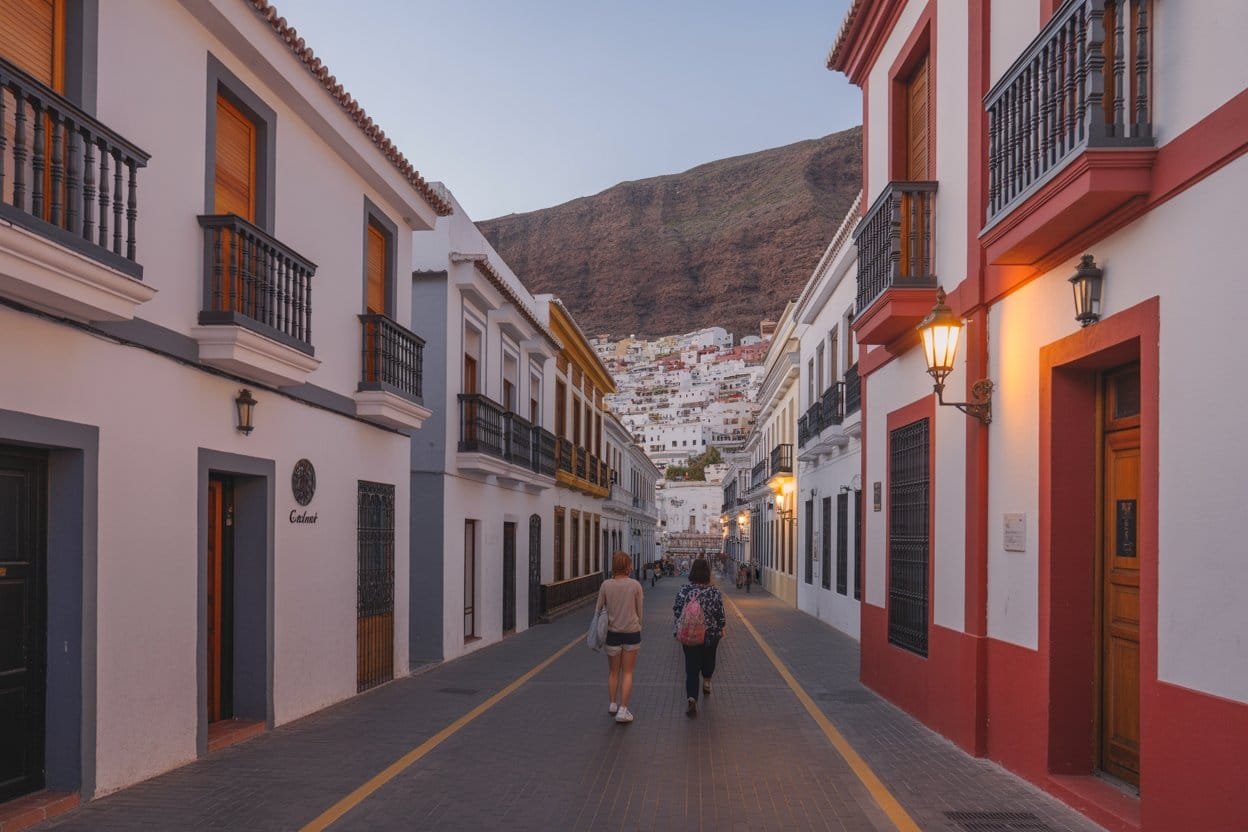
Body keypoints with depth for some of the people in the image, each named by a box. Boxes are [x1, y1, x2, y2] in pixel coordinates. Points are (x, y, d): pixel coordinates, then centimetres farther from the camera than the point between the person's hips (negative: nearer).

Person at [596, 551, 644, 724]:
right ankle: (622, 709, 4)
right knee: (627, 672, 8)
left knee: (613, 672, 18)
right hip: (631, 632, -1)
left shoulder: (606, 585, -7)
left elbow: (598, 609, -1)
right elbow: (639, 611, -1)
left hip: (612, 633, 1)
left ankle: (613, 704, 24)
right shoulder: (635, 585, -9)